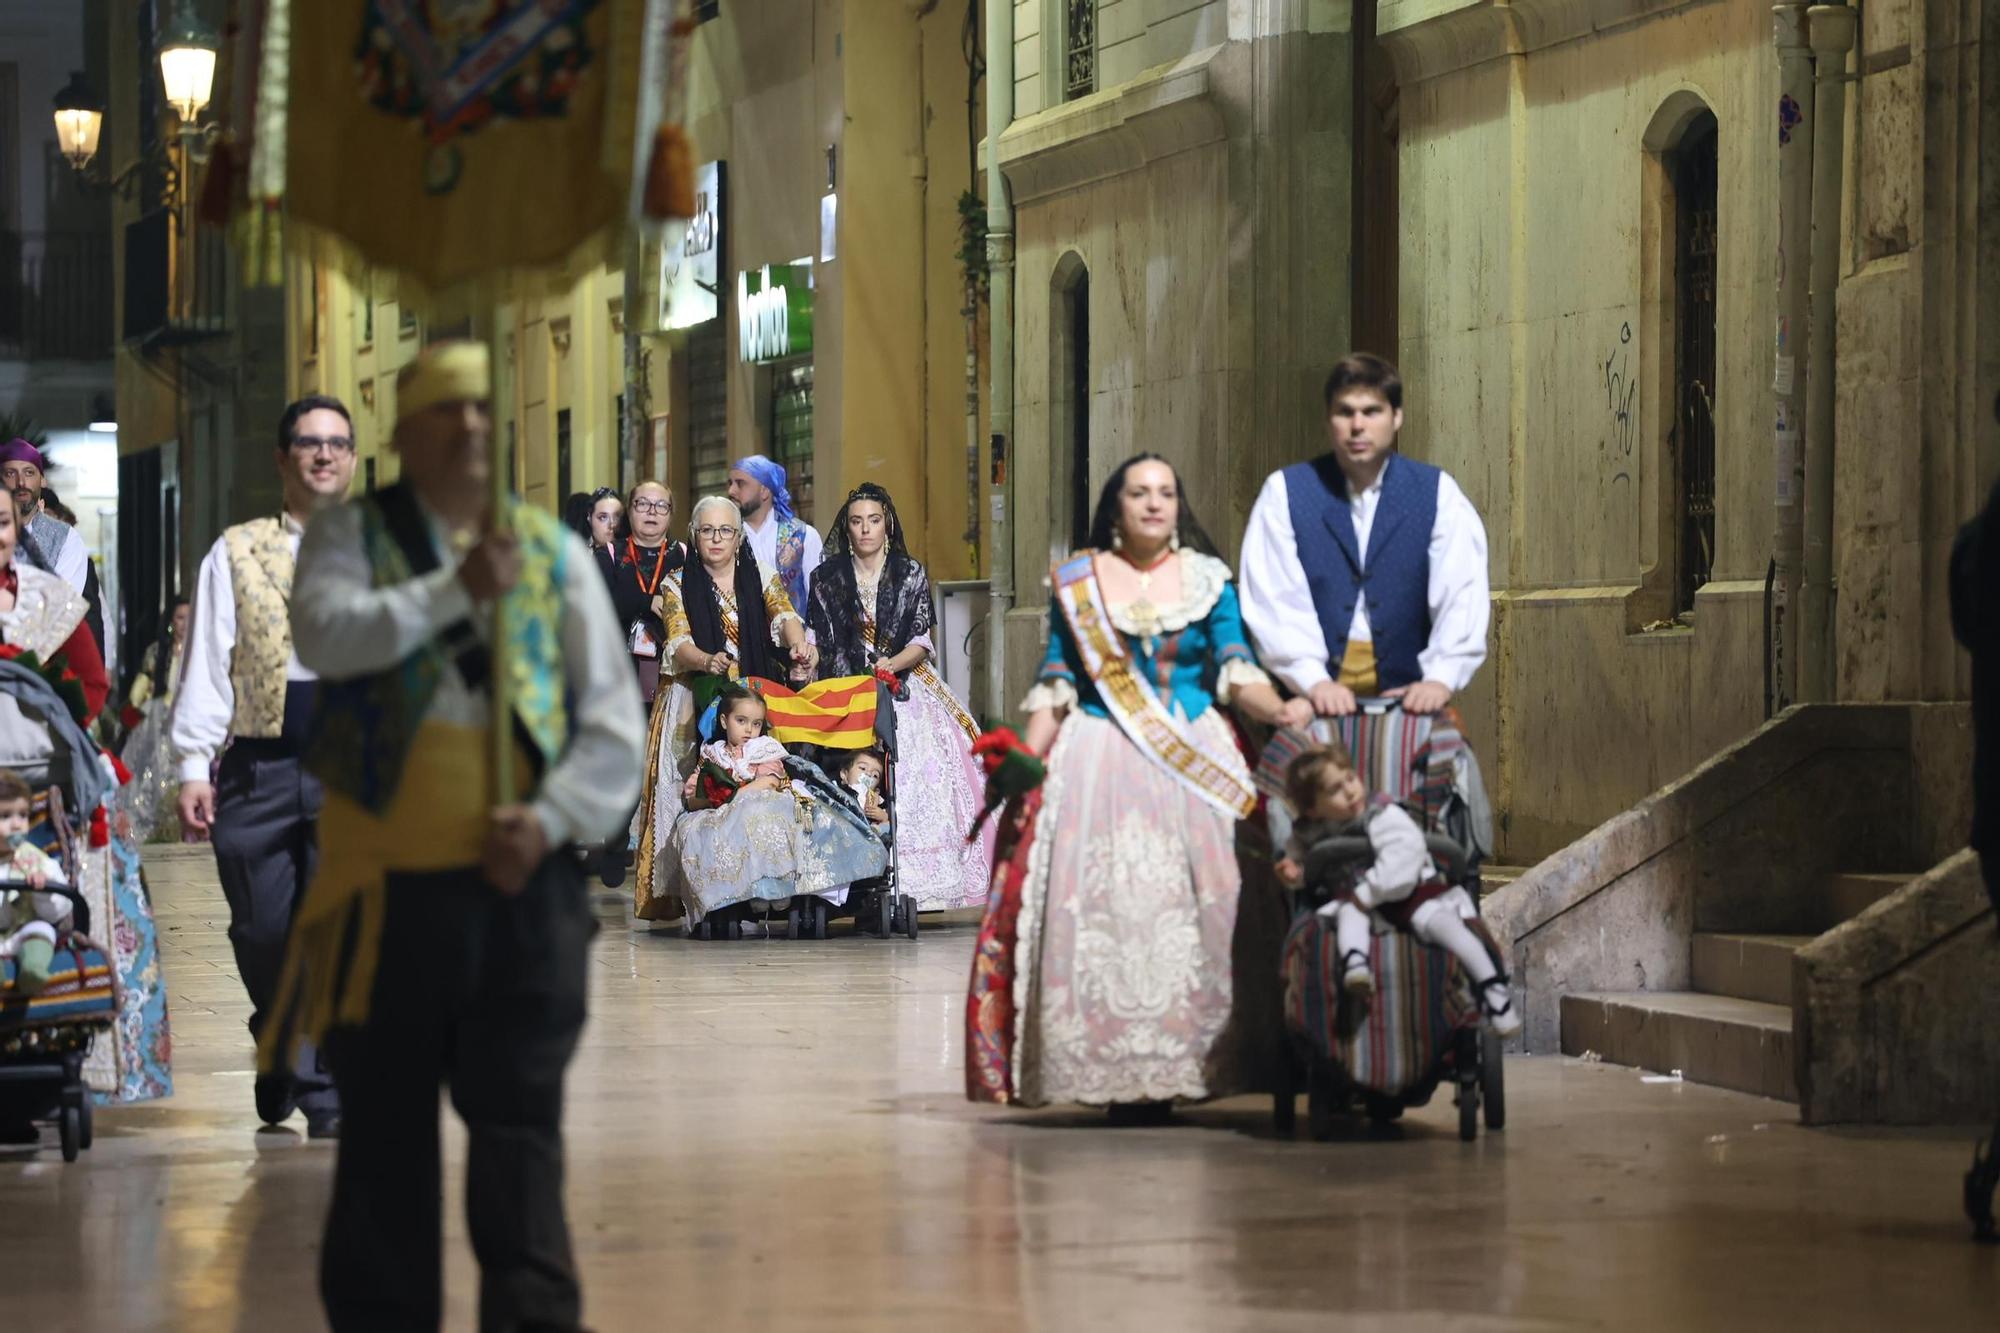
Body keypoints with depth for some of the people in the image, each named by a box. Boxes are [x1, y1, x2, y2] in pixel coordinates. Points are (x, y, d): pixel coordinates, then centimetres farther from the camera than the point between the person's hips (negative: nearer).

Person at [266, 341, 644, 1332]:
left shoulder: (554, 553, 11)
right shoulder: (351, 535, 7)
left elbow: (614, 721, 6)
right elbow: (323, 633, -15)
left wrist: (551, 818, -9)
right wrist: (454, 590, -18)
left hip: (523, 884, 1)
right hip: (387, 886, 0)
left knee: (521, 1127, -3)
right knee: (385, 1129, 7)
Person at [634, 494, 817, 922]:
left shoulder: (759, 576, 12)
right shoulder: (677, 584, 8)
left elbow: (785, 617, -4)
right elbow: (678, 643, -5)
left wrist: (799, 647, -27)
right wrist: (707, 662, -27)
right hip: (697, 702, -1)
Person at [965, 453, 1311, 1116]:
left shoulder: (1209, 580, 9)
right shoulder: (1076, 582, 8)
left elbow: (1235, 671, 0)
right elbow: (1054, 688, 7)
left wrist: (1279, 709, -19)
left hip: (1193, 763, 1)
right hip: (1098, 762, -1)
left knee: (1187, 912, -7)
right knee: (1099, 911, -9)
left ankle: (1172, 1071, -5)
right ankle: (1112, 1077, -7)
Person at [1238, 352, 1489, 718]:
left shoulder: (1437, 493, 5)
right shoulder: (1285, 492, 3)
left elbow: (1462, 596, -5)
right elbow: (1274, 599, -6)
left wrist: (1440, 679, -19)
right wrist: (1314, 682, -19)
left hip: (1405, 694, 1)